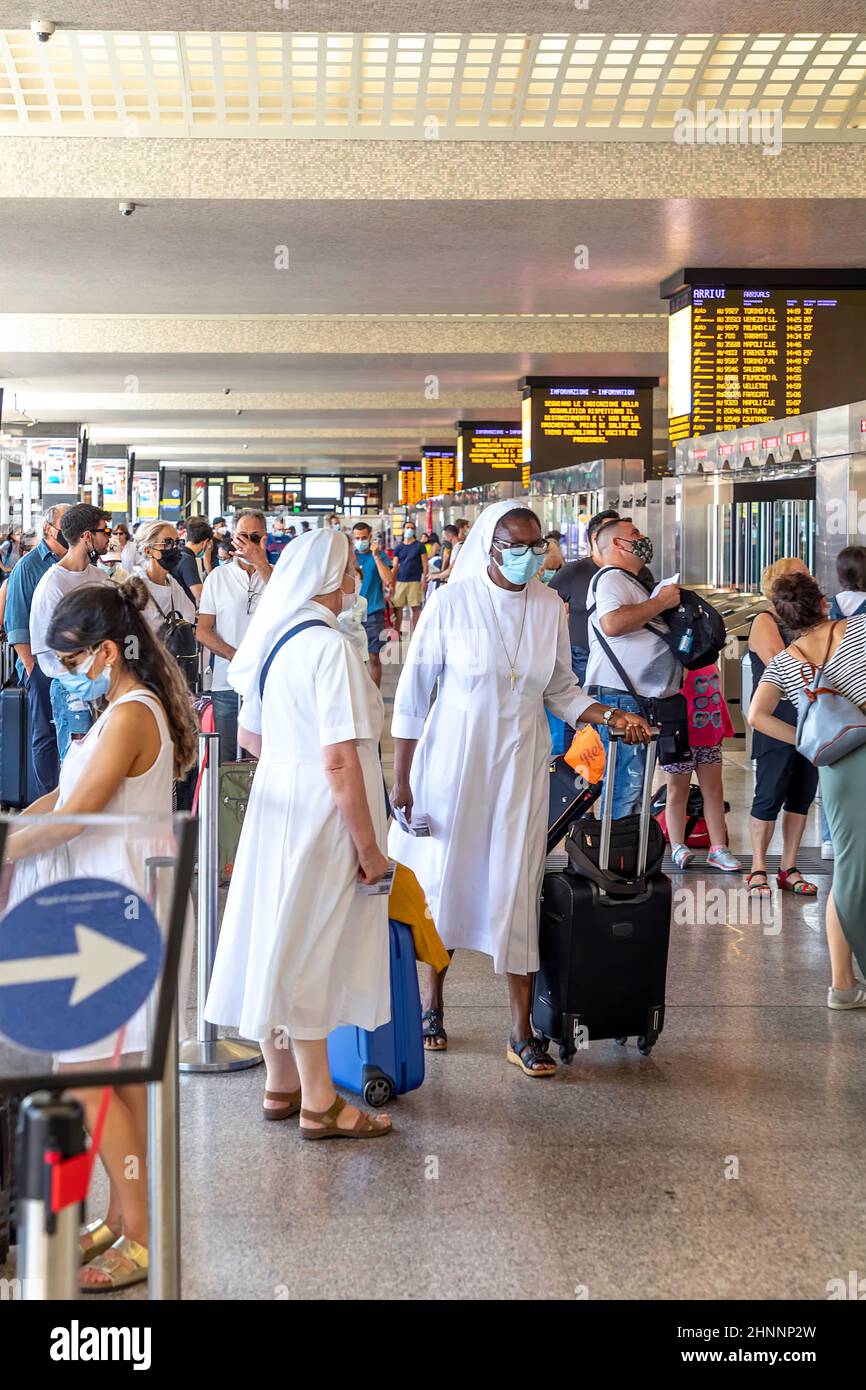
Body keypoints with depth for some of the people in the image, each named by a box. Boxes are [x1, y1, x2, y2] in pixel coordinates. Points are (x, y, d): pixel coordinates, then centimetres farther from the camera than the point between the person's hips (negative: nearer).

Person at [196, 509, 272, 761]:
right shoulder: (218, 576, 10)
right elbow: (202, 631, 6)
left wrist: (260, 563, -18)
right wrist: (236, 656, -9)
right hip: (227, 683, 1)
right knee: (226, 758, 3)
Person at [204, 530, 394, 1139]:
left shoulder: (273, 640, 7)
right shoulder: (330, 647, -20)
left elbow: (253, 734, 17)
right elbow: (340, 759, -23)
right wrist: (368, 846, -17)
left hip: (275, 804, 9)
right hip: (321, 815, -9)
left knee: (278, 943, 15)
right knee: (312, 951, 0)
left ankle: (282, 1084, 28)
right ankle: (319, 1105, 11)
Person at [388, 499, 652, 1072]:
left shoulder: (549, 607, 1)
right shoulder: (452, 603, -9)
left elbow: (561, 689, 11)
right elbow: (412, 695, -5)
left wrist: (611, 716, -7)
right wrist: (402, 780, -5)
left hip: (519, 765, 2)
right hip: (453, 760, -2)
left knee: (516, 888, 1)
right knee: (445, 877, 6)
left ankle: (522, 1032, 6)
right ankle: (432, 1003, 27)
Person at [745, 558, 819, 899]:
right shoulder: (765, 622, -4)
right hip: (777, 721, -7)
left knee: (802, 795, 7)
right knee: (770, 796, -4)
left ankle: (789, 870, 15)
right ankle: (758, 870, 5)